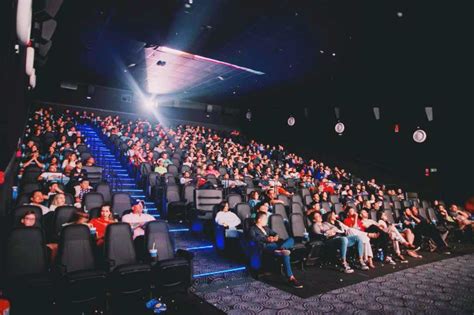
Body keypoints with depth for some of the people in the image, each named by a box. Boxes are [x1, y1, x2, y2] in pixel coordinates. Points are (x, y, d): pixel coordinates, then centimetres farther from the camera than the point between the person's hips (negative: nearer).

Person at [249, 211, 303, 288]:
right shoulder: (253, 229, 8)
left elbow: (274, 233, 26)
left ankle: (280, 249, -45)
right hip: (265, 247, -8)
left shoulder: (266, 227, 30)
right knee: (285, 253, -34)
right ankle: (291, 278, -41)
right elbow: (254, 238, -10)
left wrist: (276, 236, 1)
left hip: (273, 246, 8)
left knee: (291, 239, -18)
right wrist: (267, 239, -22)